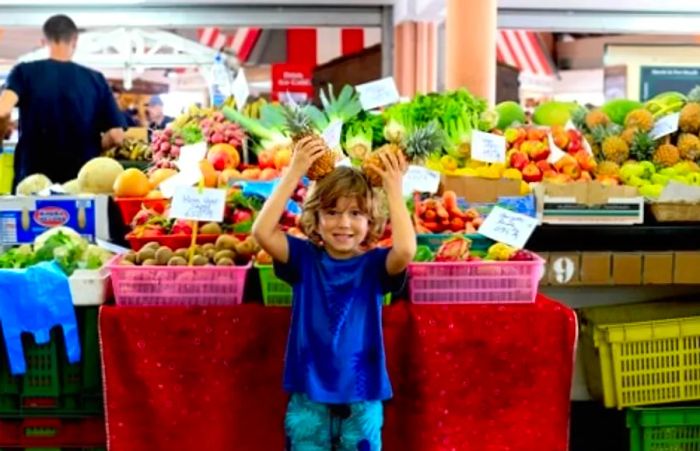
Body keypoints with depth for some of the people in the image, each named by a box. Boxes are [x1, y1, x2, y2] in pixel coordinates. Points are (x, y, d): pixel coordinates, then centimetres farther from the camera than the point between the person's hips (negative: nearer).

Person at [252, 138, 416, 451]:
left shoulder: (374, 264, -4)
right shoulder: (305, 258, -2)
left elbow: (405, 249, -26)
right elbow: (262, 232, -18)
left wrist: (394, 189, -22)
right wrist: (294, 173, -19)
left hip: (361, 399, 0)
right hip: (308, 396, 1)